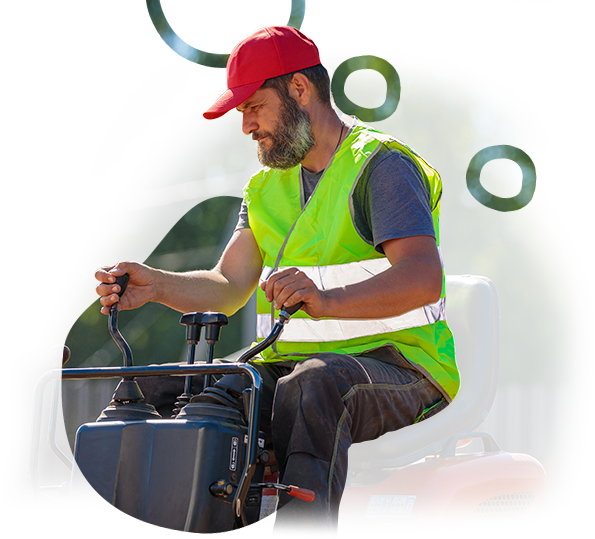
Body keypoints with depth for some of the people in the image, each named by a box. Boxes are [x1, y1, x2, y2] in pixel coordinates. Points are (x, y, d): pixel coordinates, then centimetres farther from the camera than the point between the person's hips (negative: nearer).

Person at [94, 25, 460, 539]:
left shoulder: (382, 165, -8)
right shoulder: (267, 187, 19)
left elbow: (423, 278, -23)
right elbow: (227, 288, 13)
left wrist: (326, 298, -40)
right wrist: (157, 285, -8)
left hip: (393, 367, -7)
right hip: (289, 364, 7)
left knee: (315, 386, -41)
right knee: (154, 388, -9)